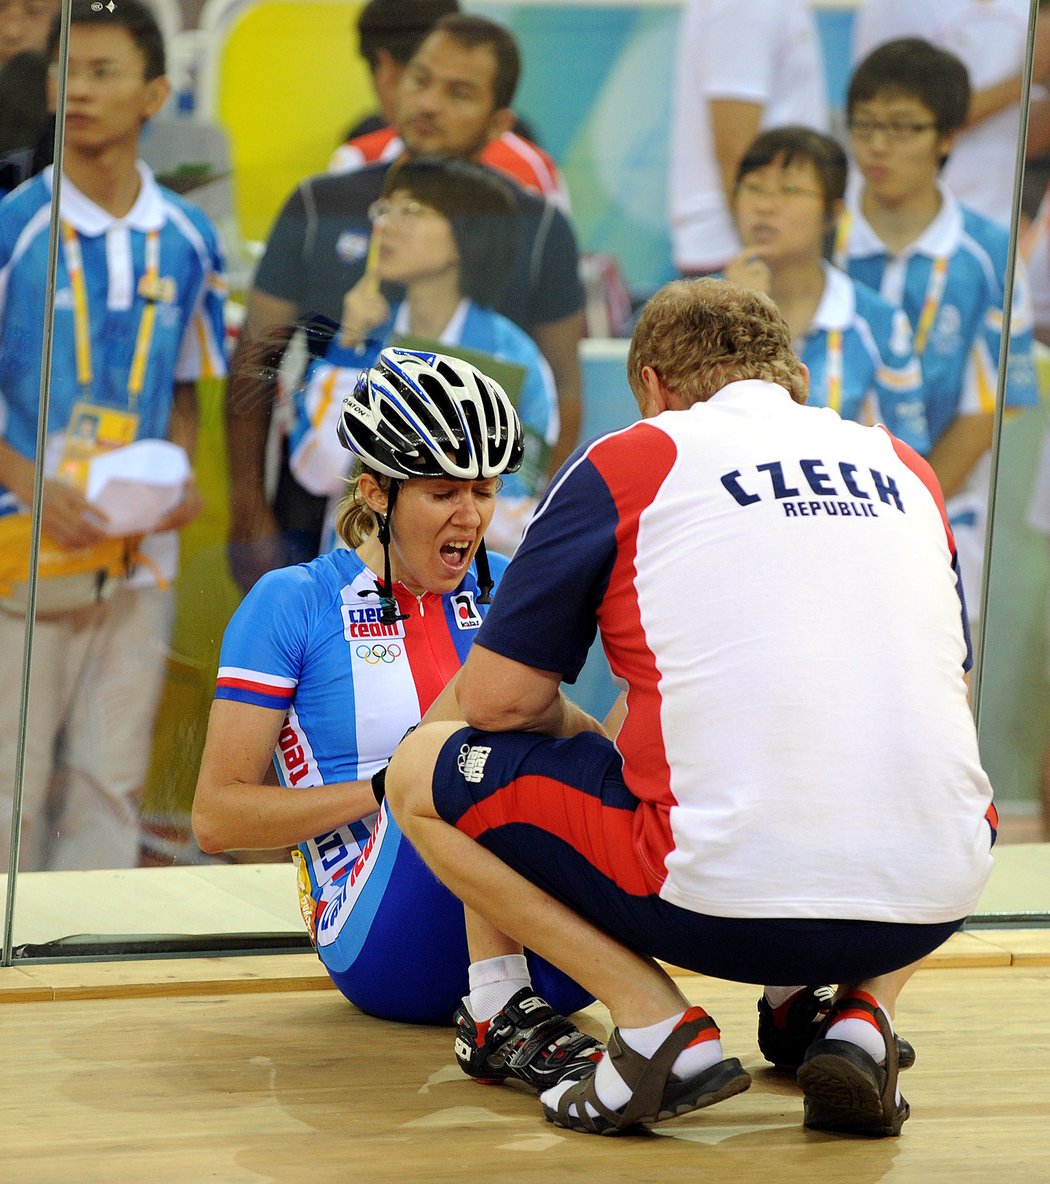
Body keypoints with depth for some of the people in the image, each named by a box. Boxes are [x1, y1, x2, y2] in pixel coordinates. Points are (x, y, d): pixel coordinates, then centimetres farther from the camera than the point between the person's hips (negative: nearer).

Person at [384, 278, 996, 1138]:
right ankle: (864, 1015, 12)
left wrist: (599, 743, 27)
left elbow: (499, 700, 6)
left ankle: (660, 1026, 0)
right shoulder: (907, 470, 19)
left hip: (720, 904, -4)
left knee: (425, 772, 16)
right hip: (929, 911, 4)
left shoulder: (629, 462, 6)